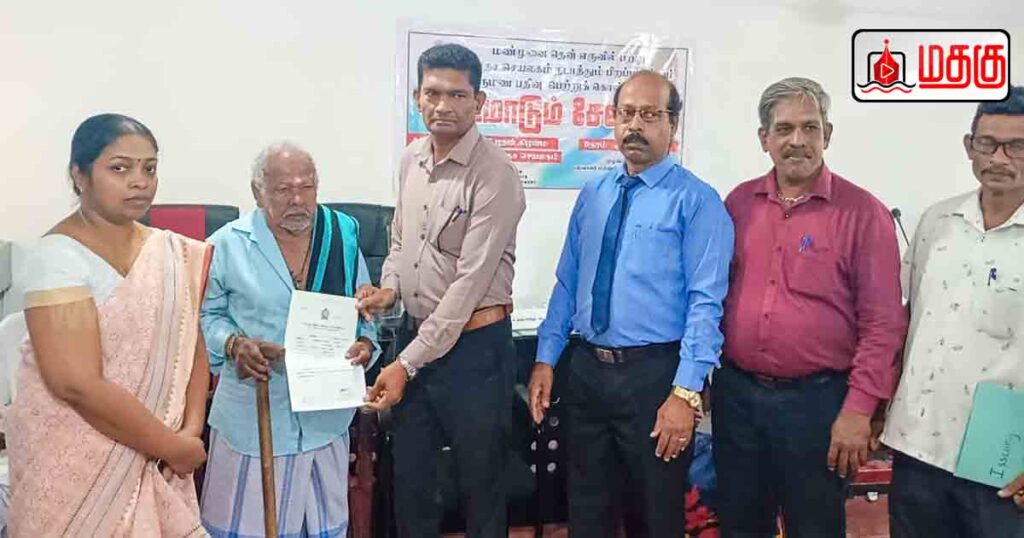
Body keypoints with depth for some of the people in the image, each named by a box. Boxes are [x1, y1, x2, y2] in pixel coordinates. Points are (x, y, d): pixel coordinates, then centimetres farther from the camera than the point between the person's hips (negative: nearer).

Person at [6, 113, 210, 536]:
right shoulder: (59, 256, -17)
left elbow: (192, 347, 5)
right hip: (75, 464, -5)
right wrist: (174, 446, -16)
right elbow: (78, 384, -23)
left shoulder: (172, 252, 2)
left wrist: (190, 431, -10)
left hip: (155, 462, 6)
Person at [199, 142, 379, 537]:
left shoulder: (343, 235, 2)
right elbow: (206, 315, 2)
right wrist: (235, 344, -17)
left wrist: (365, 343, -10)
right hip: (253, 413, -2)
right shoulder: (228, 244, -6)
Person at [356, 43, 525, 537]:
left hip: (473, 347, -6)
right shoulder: (411, 159, 5)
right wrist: (389, 288, -3)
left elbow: (470, 282, -20)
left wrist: (407, 364, -18)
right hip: (414, 334, 6)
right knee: (410, 478, 18)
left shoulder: (494, 176, -18)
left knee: (480, 482, 12)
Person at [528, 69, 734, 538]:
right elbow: (566, 283, 11)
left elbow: (705, 303, -14)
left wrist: (686, 393, -19)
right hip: (587, 369, 5)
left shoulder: (696, 201, -9)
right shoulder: (592, 195, 9)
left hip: (654, 374, -4)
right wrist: (546, 358, 6)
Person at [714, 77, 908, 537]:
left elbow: (883, 323, -9)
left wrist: (858, 410, -13)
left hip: (816, 399, -3)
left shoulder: (863, 212, -6)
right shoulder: (738, 202, 6)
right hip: (735, 394, 4)